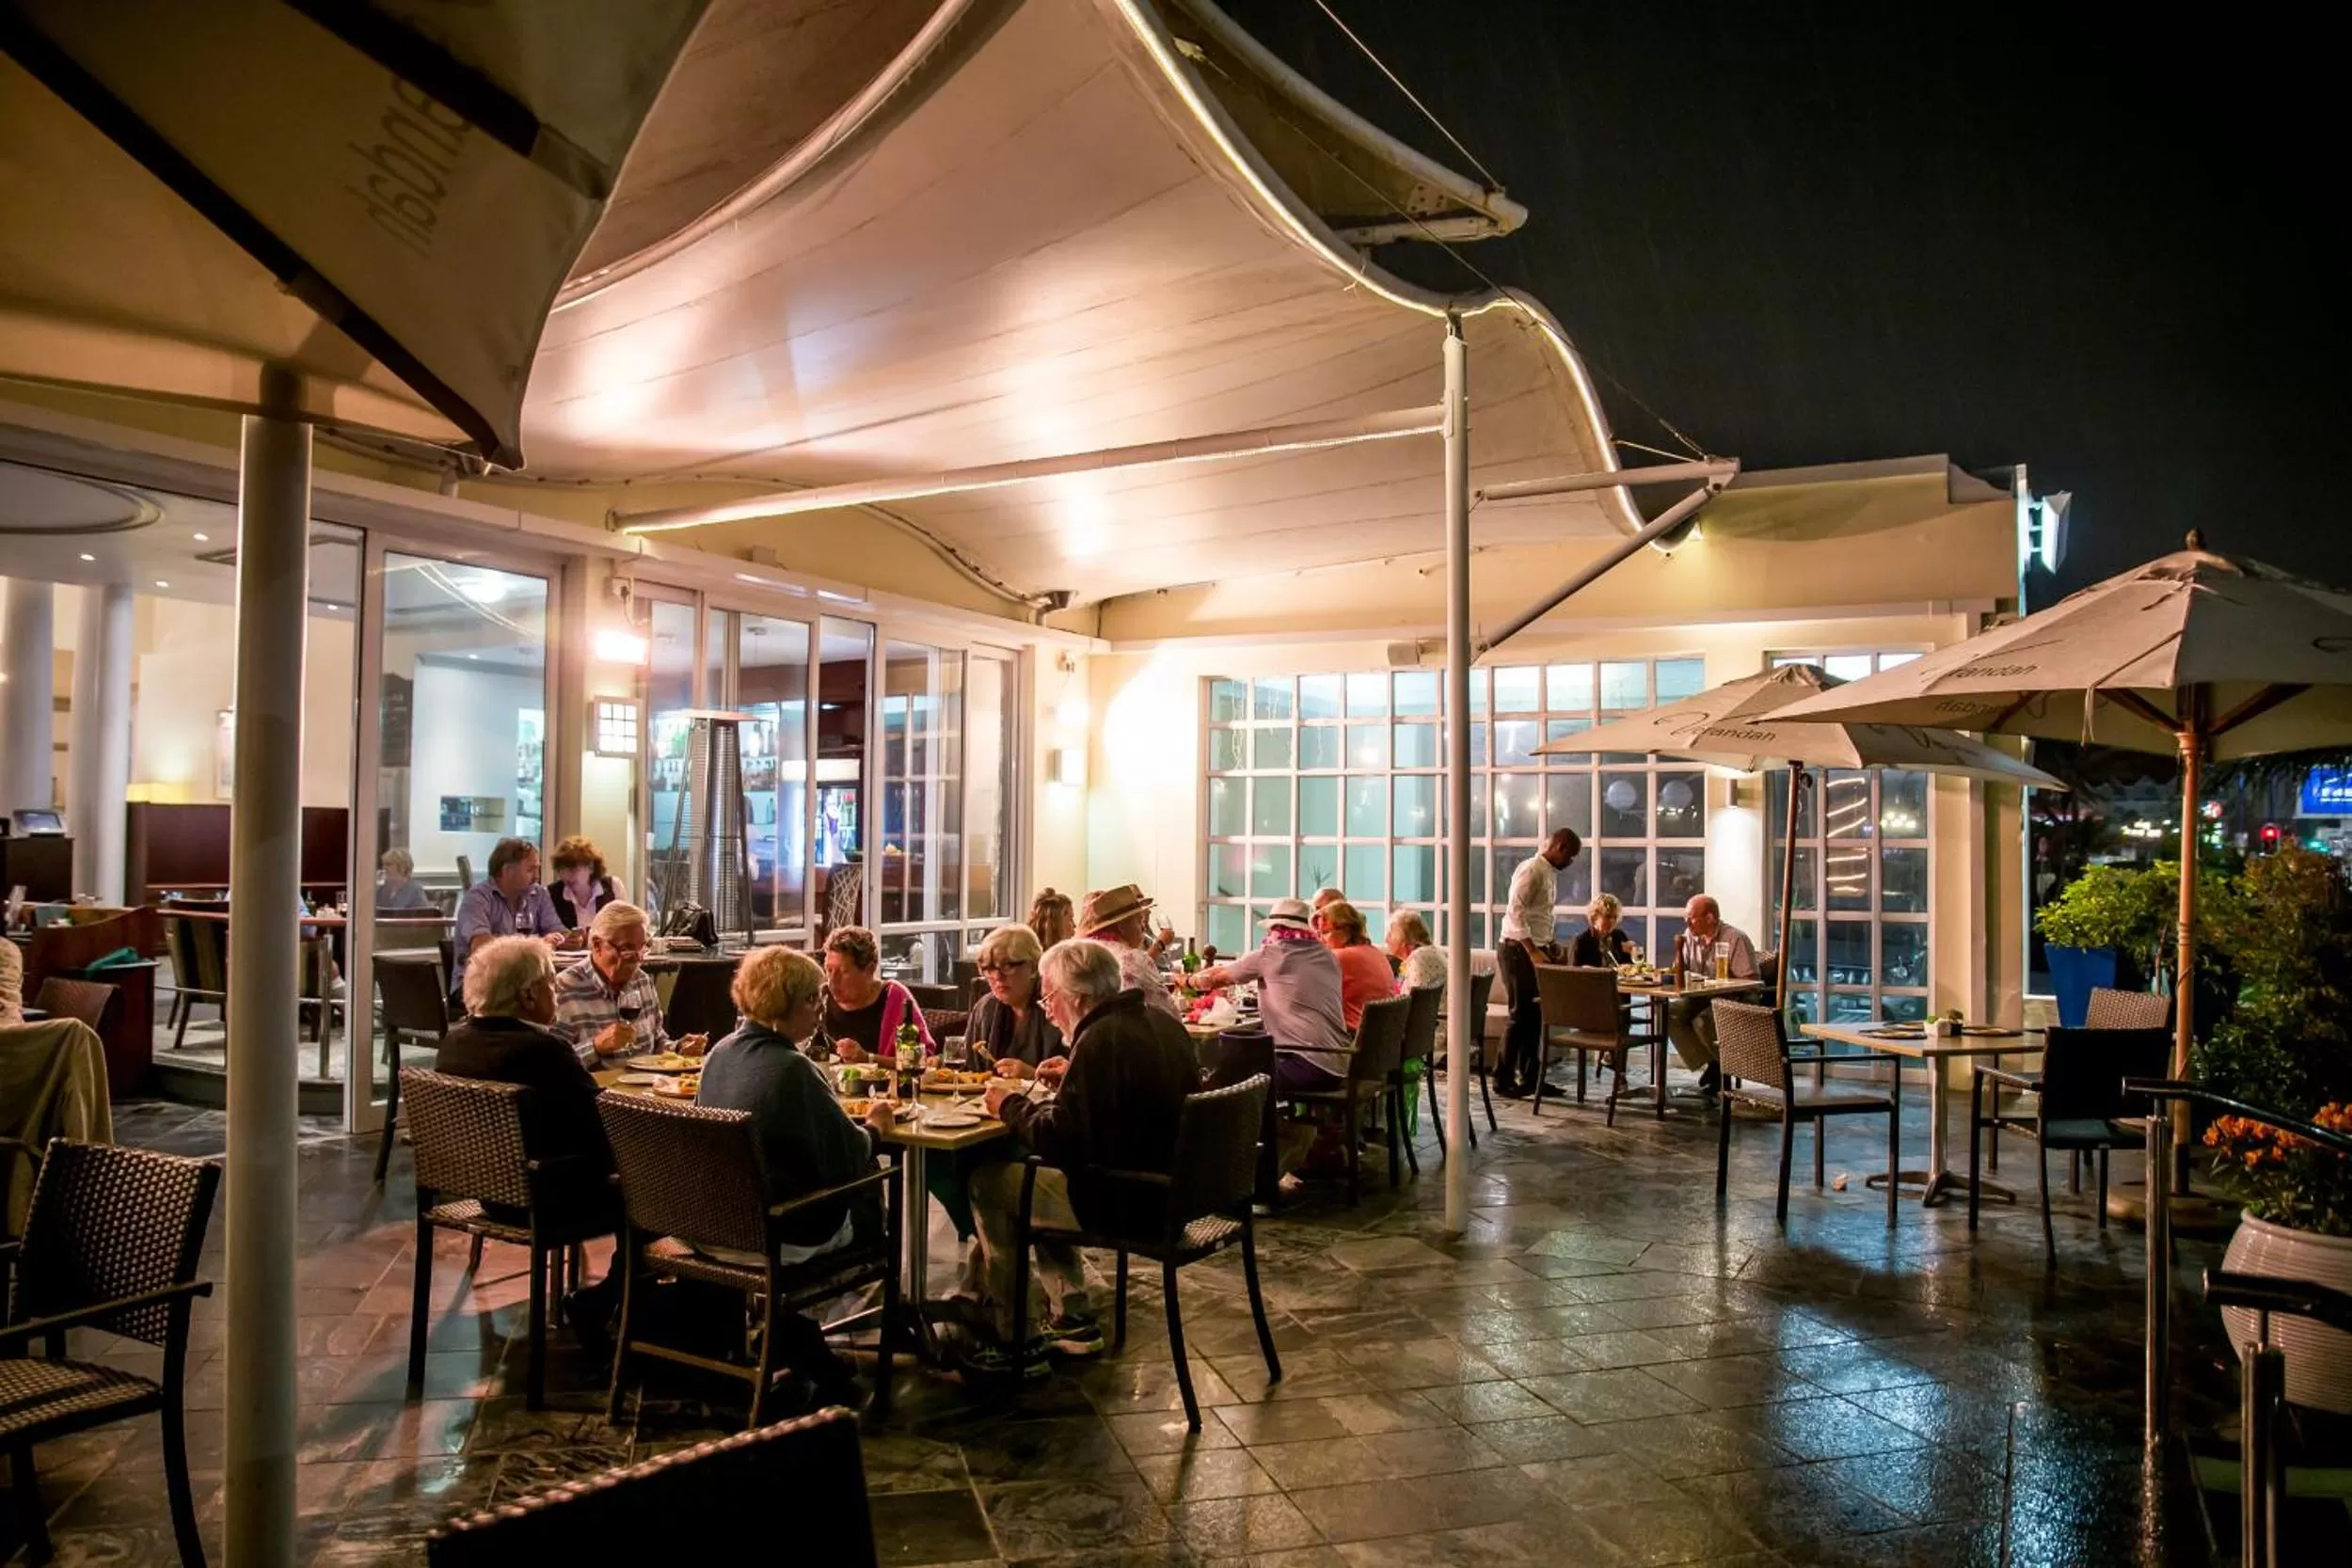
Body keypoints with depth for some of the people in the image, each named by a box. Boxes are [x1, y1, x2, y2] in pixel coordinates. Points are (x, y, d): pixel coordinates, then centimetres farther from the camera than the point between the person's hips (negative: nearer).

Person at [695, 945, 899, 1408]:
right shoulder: (793, 1070, -24)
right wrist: (873, 1127, 3)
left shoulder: (720, 1053, 0)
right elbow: (848, 1158, -18)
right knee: (868, 1197, 17)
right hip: (780, 1237, -7)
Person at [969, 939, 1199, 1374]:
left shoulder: (1101, 1040, -22)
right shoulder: (1163, 1024, 6)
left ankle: (1011, 1340, 13)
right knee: (1031, 1171, 25)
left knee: (988, 1181, 4)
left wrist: (1012, 1105, -6)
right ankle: (1072, 1321, 25)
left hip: (1121, 1204, -9)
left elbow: (1057, 1140, -23)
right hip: (1168, 1188, 10)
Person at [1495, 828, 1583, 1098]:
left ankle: (1529, 1078, 18)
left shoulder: (1550, 873, 15)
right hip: (1517, 950, -9)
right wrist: (1532, 952, -27)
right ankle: (1503, 1079, 3)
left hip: (1536, 950, 9)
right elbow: (1516, 913, -23)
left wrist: (1551, 945, 11)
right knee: (1521, 1016, -5)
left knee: (1536, 1015, 11)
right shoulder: (1531, 870, -16)